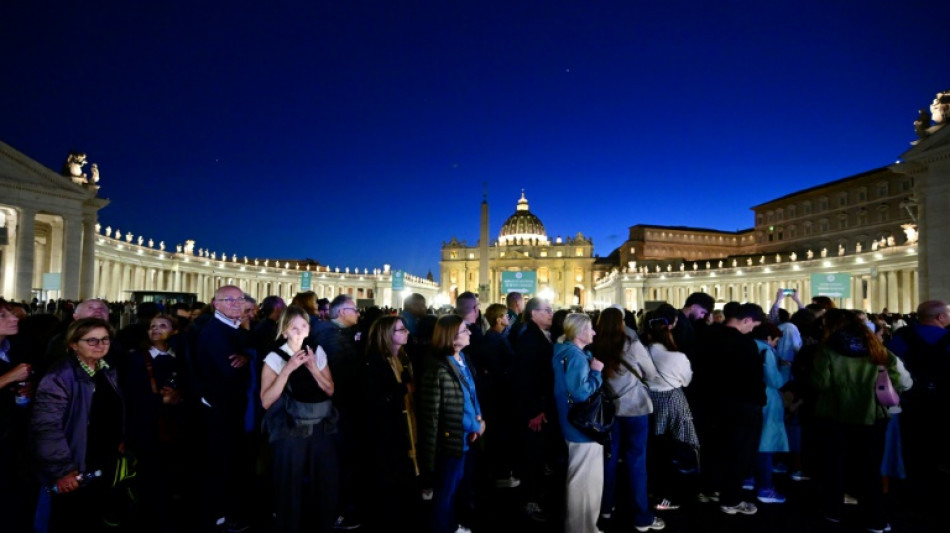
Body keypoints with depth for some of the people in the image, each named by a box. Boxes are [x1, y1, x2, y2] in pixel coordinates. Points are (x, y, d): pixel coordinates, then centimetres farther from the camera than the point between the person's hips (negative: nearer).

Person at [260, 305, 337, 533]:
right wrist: (287, 369, -22)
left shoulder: (317, 351, 5)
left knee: (326, 484, 10)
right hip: (290, 433, -3)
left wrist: (313, 367, -11)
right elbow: (266, 402, -15)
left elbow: (330, 390, 3)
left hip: (322, 430, 4)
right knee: (291, 488, 5)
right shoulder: (275, 358, -6)